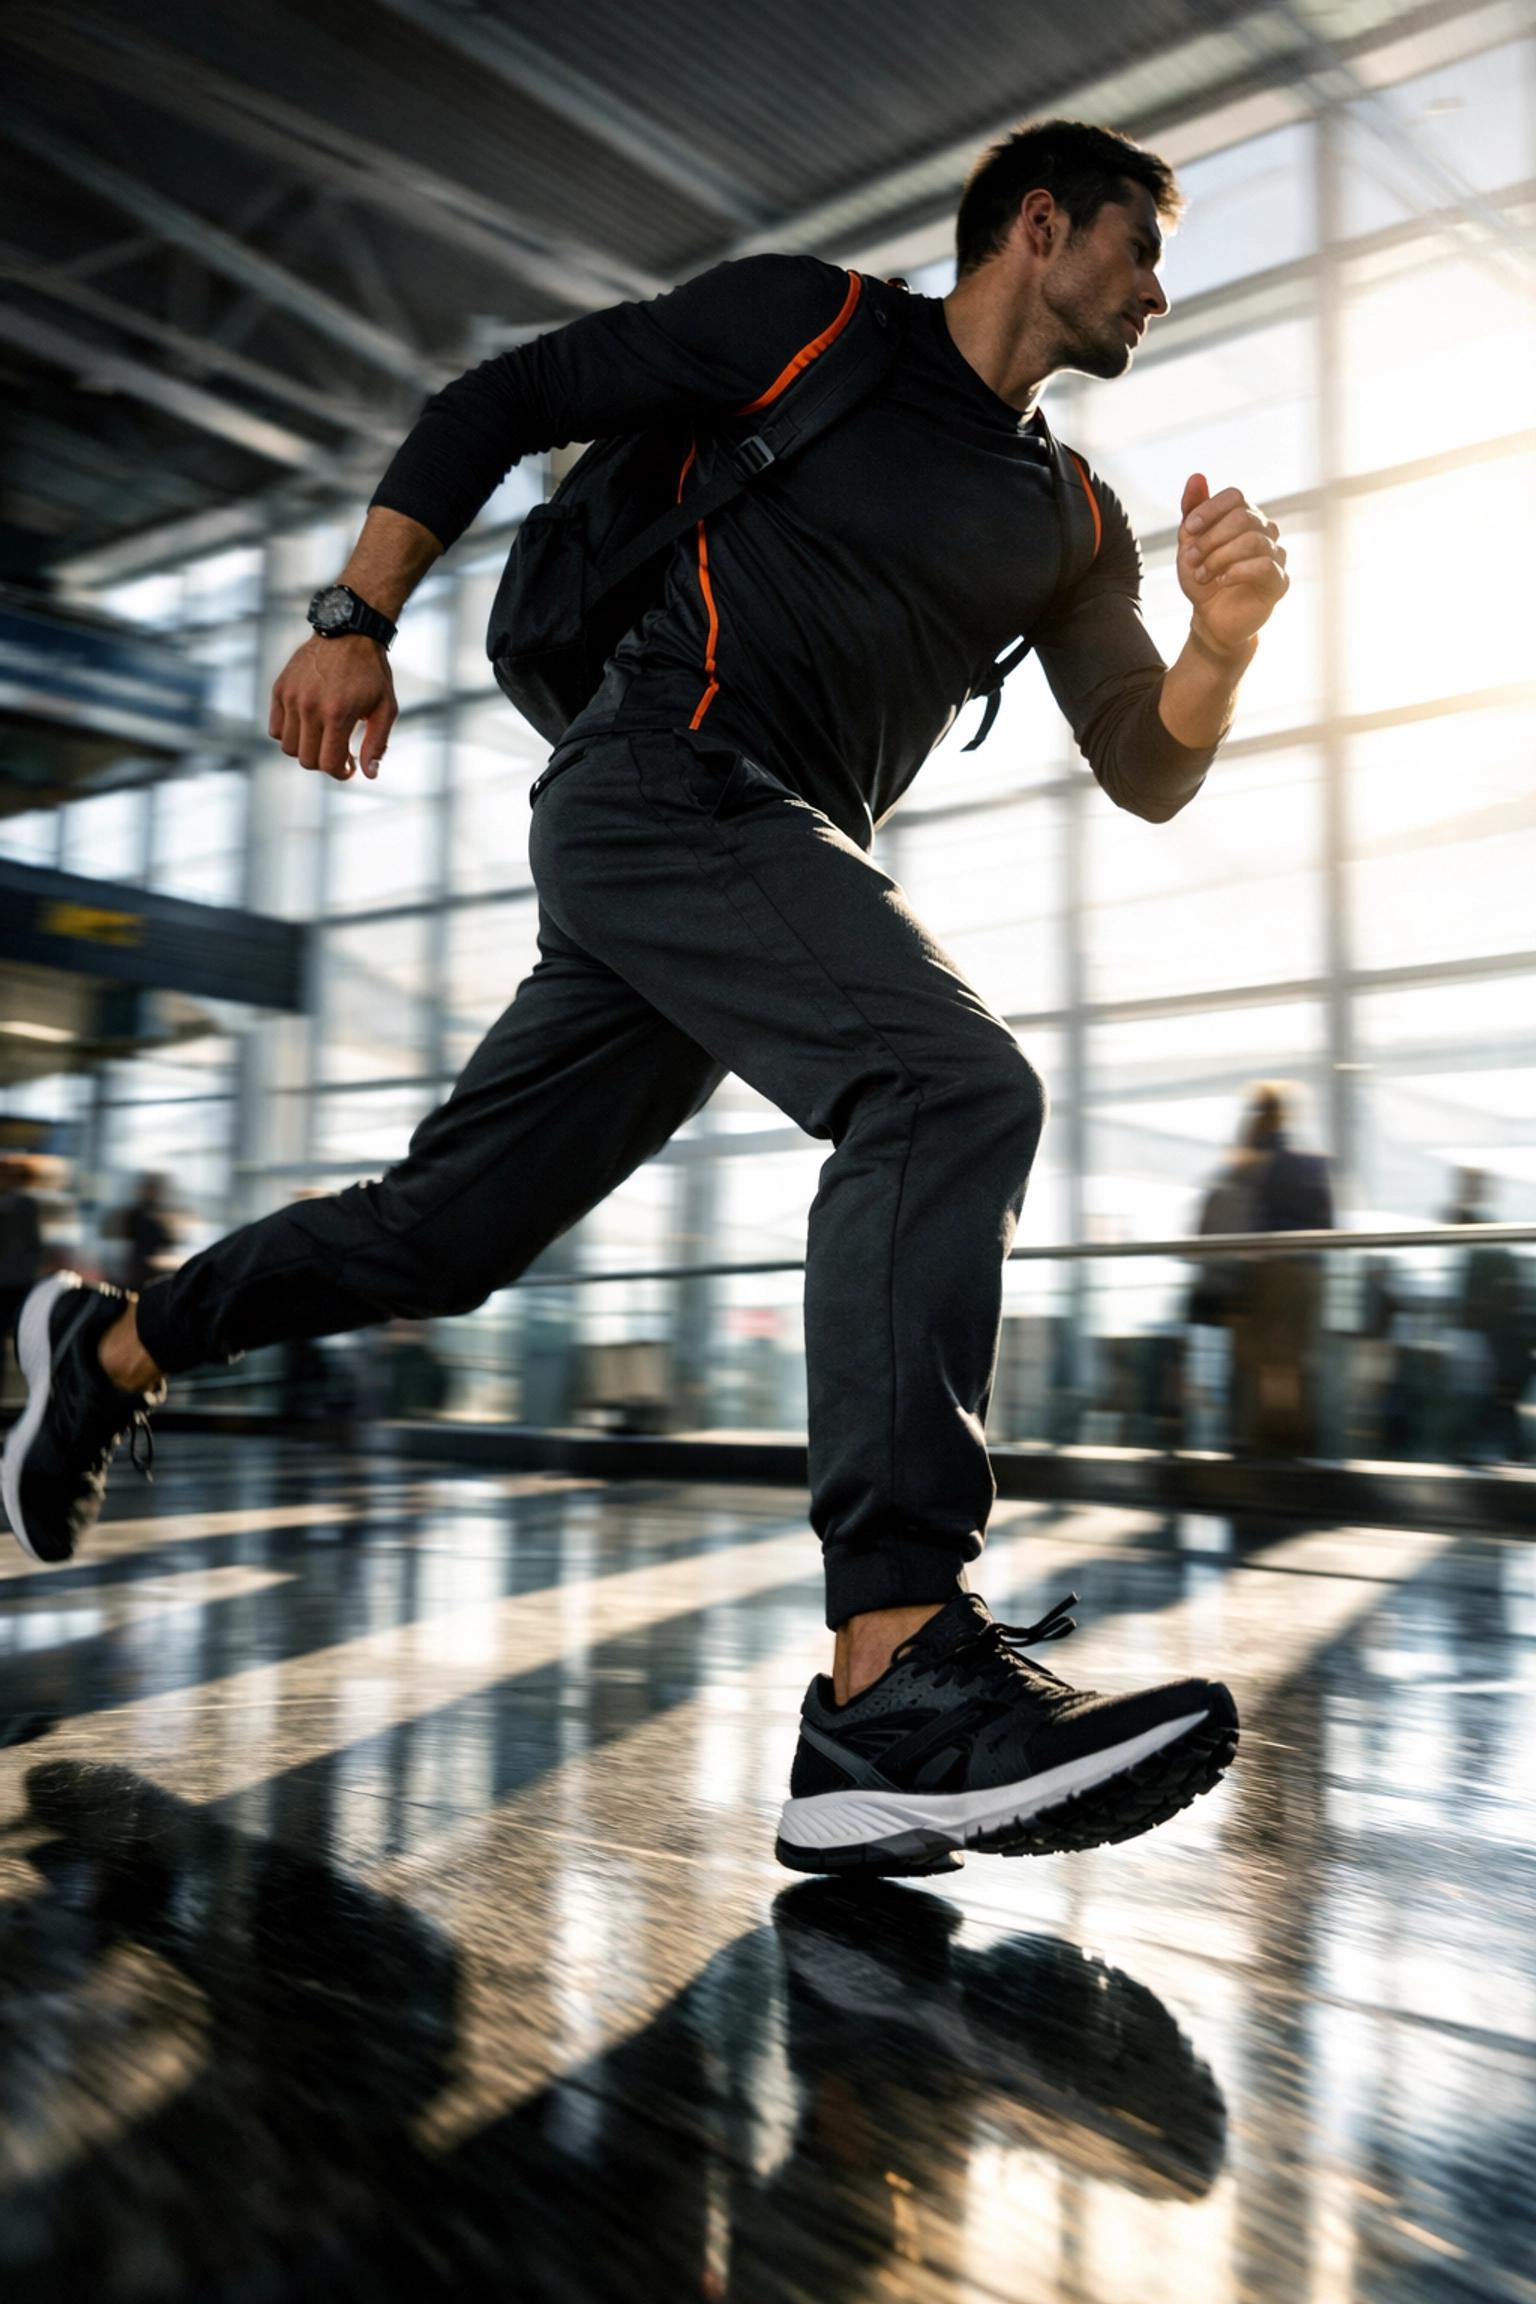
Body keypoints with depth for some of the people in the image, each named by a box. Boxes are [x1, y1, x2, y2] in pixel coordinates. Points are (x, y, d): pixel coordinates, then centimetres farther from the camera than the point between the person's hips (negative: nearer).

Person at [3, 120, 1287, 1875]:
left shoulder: (1066, 518, 21)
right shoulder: (809, 323, 5)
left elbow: (1148, 776, 15)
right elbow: (494, 405, 6)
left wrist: (1221, 642, -5)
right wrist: (358, 622, -4)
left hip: (777, 864, 7)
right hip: (665, 782, -7)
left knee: (444, 1233, 6)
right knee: (951, 1089, -29)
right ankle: (897, 1685, -38)